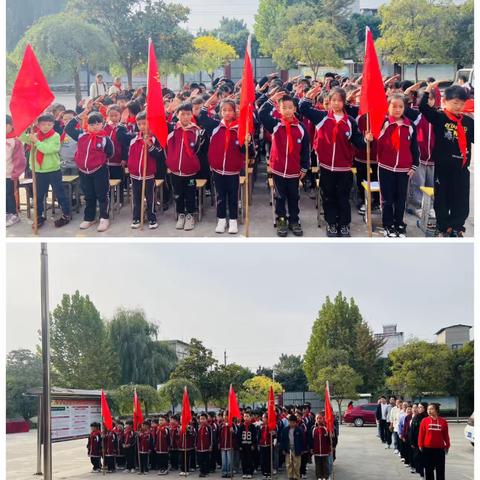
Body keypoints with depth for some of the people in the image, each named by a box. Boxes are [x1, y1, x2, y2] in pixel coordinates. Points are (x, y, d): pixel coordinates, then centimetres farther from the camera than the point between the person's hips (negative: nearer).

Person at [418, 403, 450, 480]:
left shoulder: (443, 421, 0)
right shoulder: (424, 421, -2)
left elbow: (446, 435, 5)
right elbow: (421, 434, -1)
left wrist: (447, 446, 4)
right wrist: (420, 445, -3)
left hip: (440, 449, 0)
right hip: (427, 449, 0)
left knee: (440, 469, 5)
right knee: (429, 468, 7)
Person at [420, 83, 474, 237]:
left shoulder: (468, 121, 5)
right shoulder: (439, 117, -4)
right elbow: (424, 108, -15)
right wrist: (428, 90, -19)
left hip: (461, 167, 3)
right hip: (443, 166, -3)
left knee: (462, 201, 5)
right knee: (442, 199, 7)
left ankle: (456, 228, 18)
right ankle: (443, 228, 19)